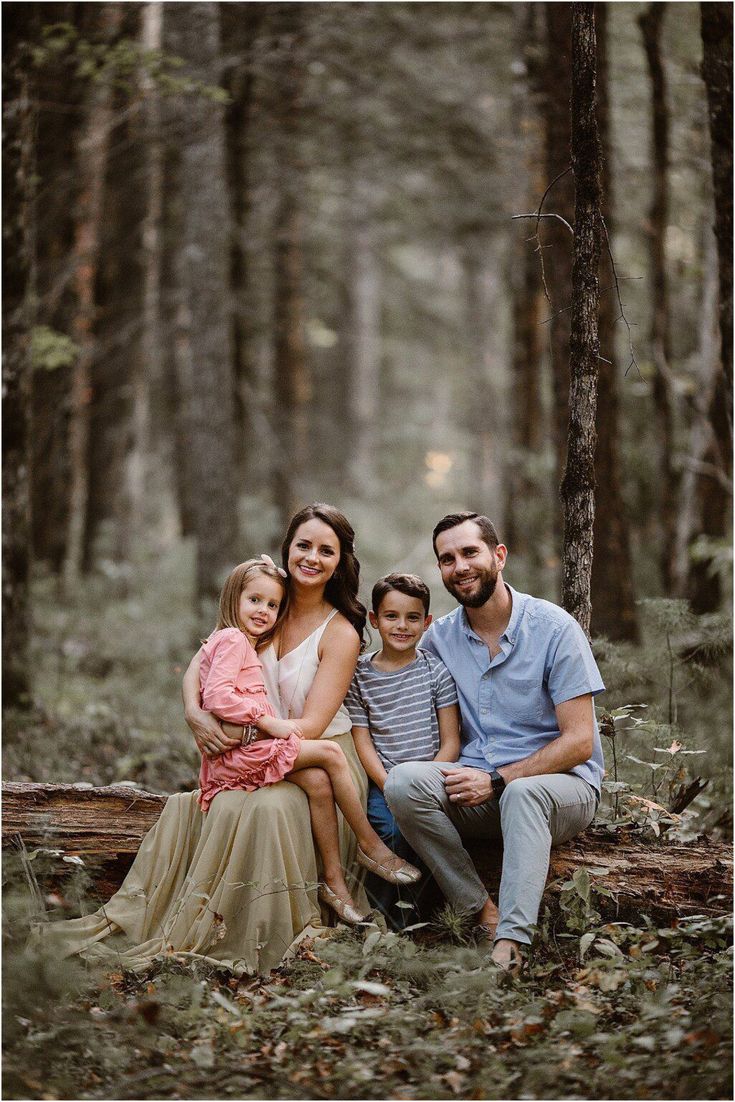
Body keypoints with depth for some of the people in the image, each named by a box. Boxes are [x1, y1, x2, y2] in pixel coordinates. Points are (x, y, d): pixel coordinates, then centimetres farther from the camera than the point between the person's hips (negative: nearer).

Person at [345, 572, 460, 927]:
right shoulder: (360, 675, 7)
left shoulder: (436, 670, 5)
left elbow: (450, 742, 2)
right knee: (393, 826, -28)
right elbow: (363, 742, 3)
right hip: (382, 781, 1)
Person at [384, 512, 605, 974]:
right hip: (478, 792, 4)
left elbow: (579, 742, -10)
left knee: (523, 793, -39)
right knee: (404, 781, -25)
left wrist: (497, 780, -20)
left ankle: (510, 942, -46)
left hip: (561, 785, -4)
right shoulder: (440, 637, 7)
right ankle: (486, 915, -23)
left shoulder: (554, 628, -6)